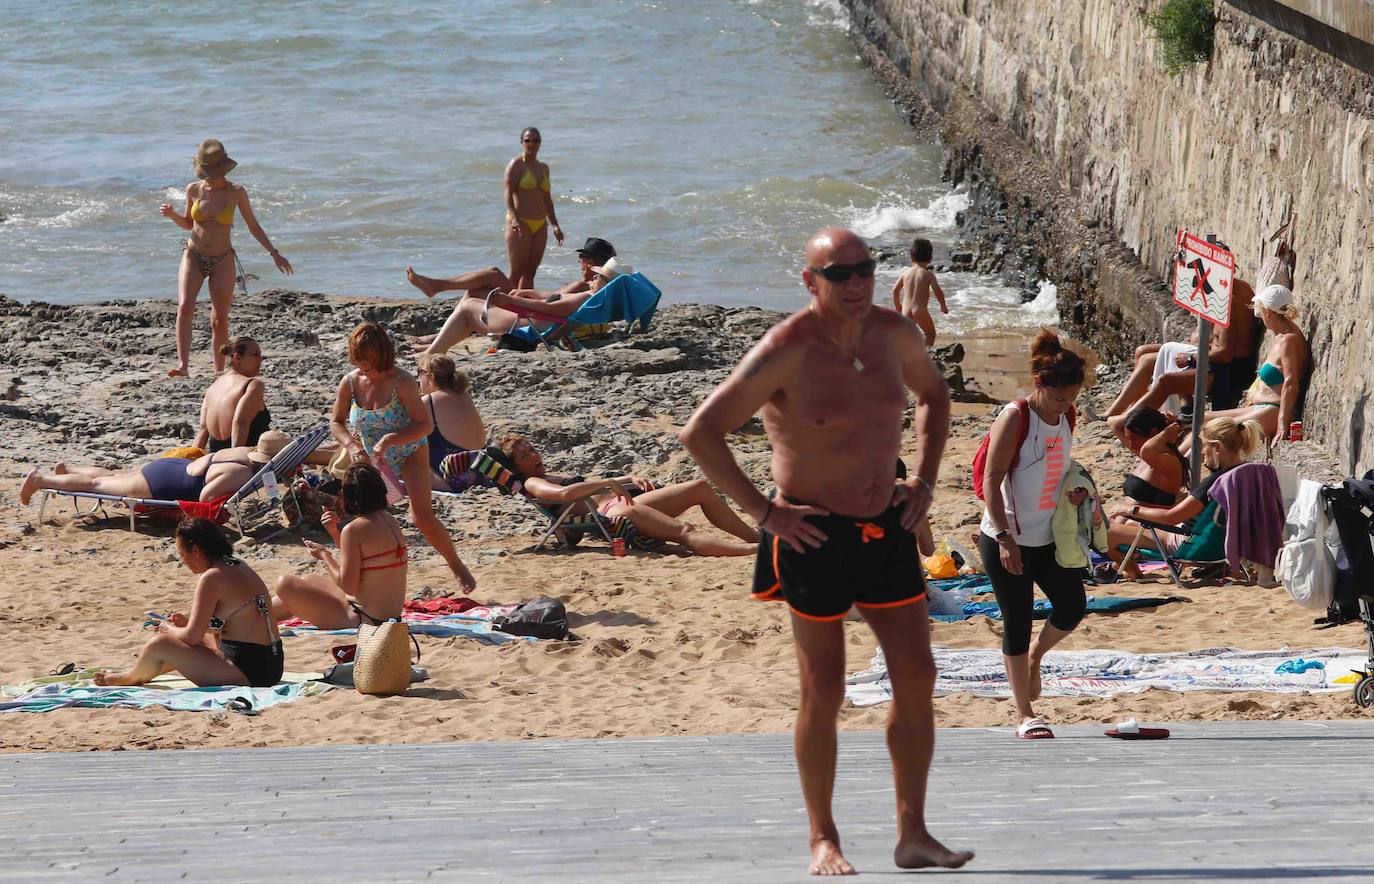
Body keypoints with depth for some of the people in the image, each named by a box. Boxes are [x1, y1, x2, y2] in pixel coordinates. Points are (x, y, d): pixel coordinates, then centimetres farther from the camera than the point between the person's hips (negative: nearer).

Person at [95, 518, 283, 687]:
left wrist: (169, 629, 7)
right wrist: (188, 622, 18)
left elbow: (191, 636, -15)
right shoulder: (238, 567, 12)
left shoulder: (212, 578, -16)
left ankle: (132, 678, 27)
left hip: (245, 675, -10)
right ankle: (141, 674, 48)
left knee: (158, 645, -2)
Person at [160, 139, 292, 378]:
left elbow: (253, 226, 6)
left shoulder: (236, 192, -3)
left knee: (220, 321, 1)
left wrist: (274, 253, 3)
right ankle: (183, 365, -28)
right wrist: (172, 215, -5)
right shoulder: (194, 190, 1)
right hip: (194, 257, 1)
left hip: (222, 262, -1)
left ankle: (219, 373, 12)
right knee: (185, 307, -21)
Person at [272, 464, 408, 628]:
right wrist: (334, 533, 10)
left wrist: (325, 556, -4)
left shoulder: (354, 529, -20)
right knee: (309, 580, 28)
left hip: (362, 619, -9)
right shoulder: (390, 521, 7)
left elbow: (348, 586, -18)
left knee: (285, 584, 0)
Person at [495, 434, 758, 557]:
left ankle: (755, 537, 4)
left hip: (623, 502, 10)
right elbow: (564, 494, -19)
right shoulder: (532, 484, 2)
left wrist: (630, 479, 15)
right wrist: (608, 483, -17)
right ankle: (754, 549, -45)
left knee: (700, 487, 3)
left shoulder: (555, 477, 31)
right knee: (683, 531, -30)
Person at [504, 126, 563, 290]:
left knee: (530, 272, 8)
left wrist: (554, 225, 22)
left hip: (540, 225, 7)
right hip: (520, 224, -7)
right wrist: (514, 218, -29)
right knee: (517, 272, -9)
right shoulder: (515, 165, -5)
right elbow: (508, 194, -15)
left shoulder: (543, 168, 17)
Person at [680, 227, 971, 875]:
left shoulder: (895, 334, 0)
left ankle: (913, 835, 11)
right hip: (814, 533, -5)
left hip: (887, 529, 5)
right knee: (823, 693, 2)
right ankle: (823, 840, 15)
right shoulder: (787, 351, -18)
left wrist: (923, 479, 11)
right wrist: (761, 510, -15)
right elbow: (700, 434, -17)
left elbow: (934, 395, 23)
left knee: (916, 677, 3)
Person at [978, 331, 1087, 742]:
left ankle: (1034, 656, 35)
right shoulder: (1015, 418, -17)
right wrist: (1004, 538, -24)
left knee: (1073, 608, 4)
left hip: (1050, 537, 6)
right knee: (1018, 623, 0)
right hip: (1008, 540, -6)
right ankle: (1024, 715, 9)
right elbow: (991, 480, -19)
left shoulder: (1066, 417, 4)